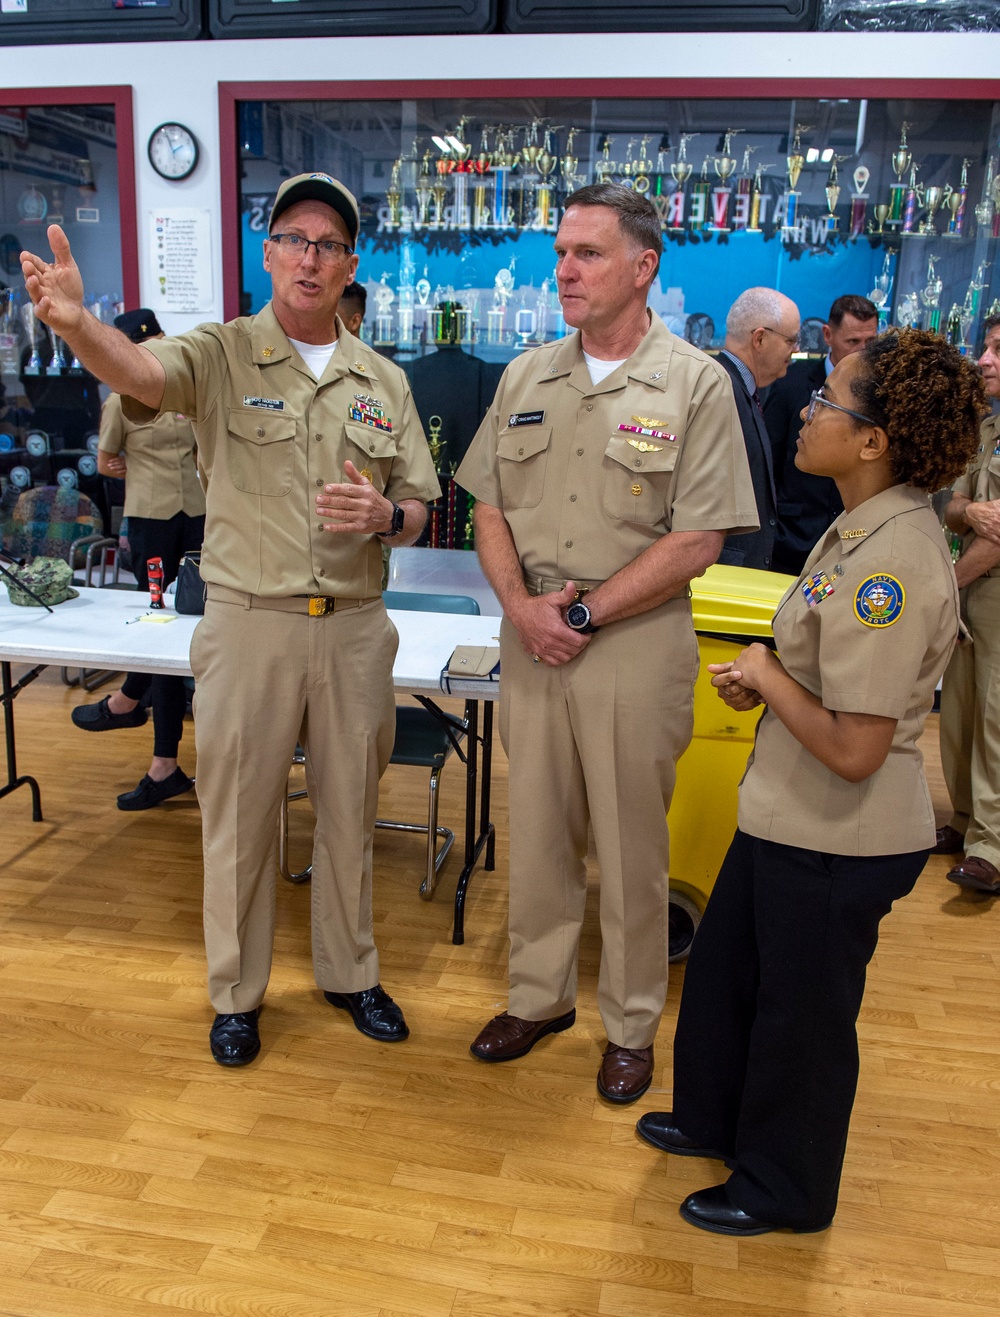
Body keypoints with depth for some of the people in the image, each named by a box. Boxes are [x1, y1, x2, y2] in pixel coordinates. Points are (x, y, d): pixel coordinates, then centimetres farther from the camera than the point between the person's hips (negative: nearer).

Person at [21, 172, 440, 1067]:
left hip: (354, 625, 3)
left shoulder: (383, 380, 8)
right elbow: (139, 369, -25)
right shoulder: (221, 356, -2)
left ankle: (350, 971, 37)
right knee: (240, 816, 10)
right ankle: (236, 993, 31)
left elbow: (421, 510, 11)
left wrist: (386, 514, -13)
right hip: (250, 623, -2)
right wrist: (76, 323, -47)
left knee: (350, 812, 15)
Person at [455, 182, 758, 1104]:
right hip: (532, 639, 4)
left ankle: (631, 1026, 28)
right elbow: (490, 507, 9)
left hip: (636, 646, -4)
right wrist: (521, 603, -8)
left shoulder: (695, 383, -6)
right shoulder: (526, 377, 8)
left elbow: (697, 541, -12)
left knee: (632, 847, 8)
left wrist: (584, 614, -14)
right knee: (537, 831, 15)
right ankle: (539, 996, 35)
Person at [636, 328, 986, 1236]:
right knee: (725, 966, 25)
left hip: (837, 841, -9)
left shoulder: (891, 564, -28)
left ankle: (784, 1191, 39)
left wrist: (769, 675, -15)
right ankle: (715, 1119, 50)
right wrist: (763, 680, 0)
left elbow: (855, 749, -29)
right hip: (790, 814, 9)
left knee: (801, 1011, 12)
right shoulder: (868, 528, 3)